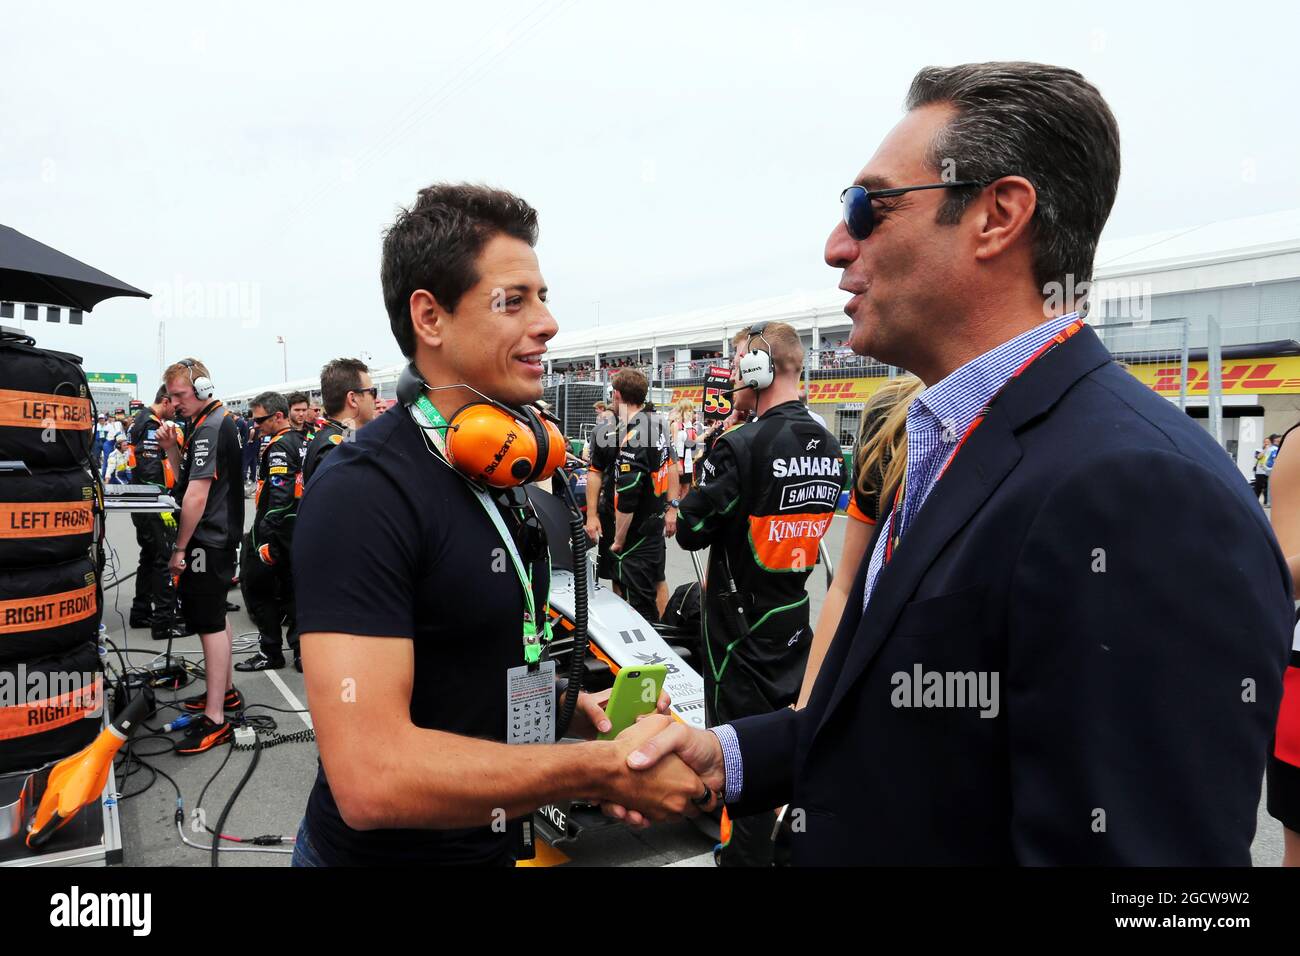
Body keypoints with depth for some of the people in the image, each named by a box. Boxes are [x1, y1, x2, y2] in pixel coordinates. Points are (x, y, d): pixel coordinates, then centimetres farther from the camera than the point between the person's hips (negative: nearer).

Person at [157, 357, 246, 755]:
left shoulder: (209, 428, -18)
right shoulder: (215, 421, 14)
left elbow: (197, 494, -21)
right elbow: (186, 479, 19)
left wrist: (180, 547, -16)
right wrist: (172, 448, 4)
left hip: (208, 539, -10)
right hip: (219, 535, 10)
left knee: (210, 623, -7)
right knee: (215, 615, 19)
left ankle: (215, 719, -3)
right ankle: (226, 691, 33)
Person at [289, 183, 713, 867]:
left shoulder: (498, 472, 4)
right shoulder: (362, 493, -24)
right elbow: (370, 777, -31)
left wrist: (576, 708, -2)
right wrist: (611, 766, -25)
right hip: (388, 849, -7)